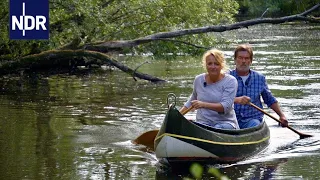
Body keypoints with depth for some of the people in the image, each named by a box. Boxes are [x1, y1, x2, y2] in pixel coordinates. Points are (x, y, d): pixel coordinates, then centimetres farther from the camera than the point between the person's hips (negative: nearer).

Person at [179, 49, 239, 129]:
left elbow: (226, 107, -16)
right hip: (203, 122, 2)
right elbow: (192, 100, 30)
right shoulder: (198, 80, 11)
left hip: (225, 122, -2)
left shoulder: (230, 81, -3)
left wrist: (203, 104, -29)